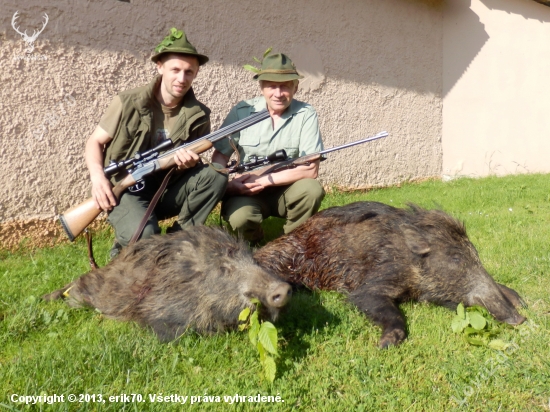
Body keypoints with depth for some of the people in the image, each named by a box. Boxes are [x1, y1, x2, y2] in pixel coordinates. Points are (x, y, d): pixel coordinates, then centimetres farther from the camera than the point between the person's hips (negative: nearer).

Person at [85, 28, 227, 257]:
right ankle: (124, 248, 4)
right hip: (124, 190, -4)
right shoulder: (129, 103, -8)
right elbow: (95, 142, 0)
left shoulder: (198, 116, -1)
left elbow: (192, 162, 6)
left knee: (215, 177, -21)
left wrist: (189, 163, -20)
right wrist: (98, 177, -19)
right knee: (143, 234, -34)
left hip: (166, 191, 4)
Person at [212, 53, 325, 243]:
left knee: (313, 189, -29)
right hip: (247, 191, -1)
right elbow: (219, 156, -2)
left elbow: (311, 169, -15)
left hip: (286, 191, 1)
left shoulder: (306, 114, -10)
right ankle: (254, 242, 7)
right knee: (240, 219, -32)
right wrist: (224, 185, -23)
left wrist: (263, 181, -20)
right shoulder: (242, 111, -7)